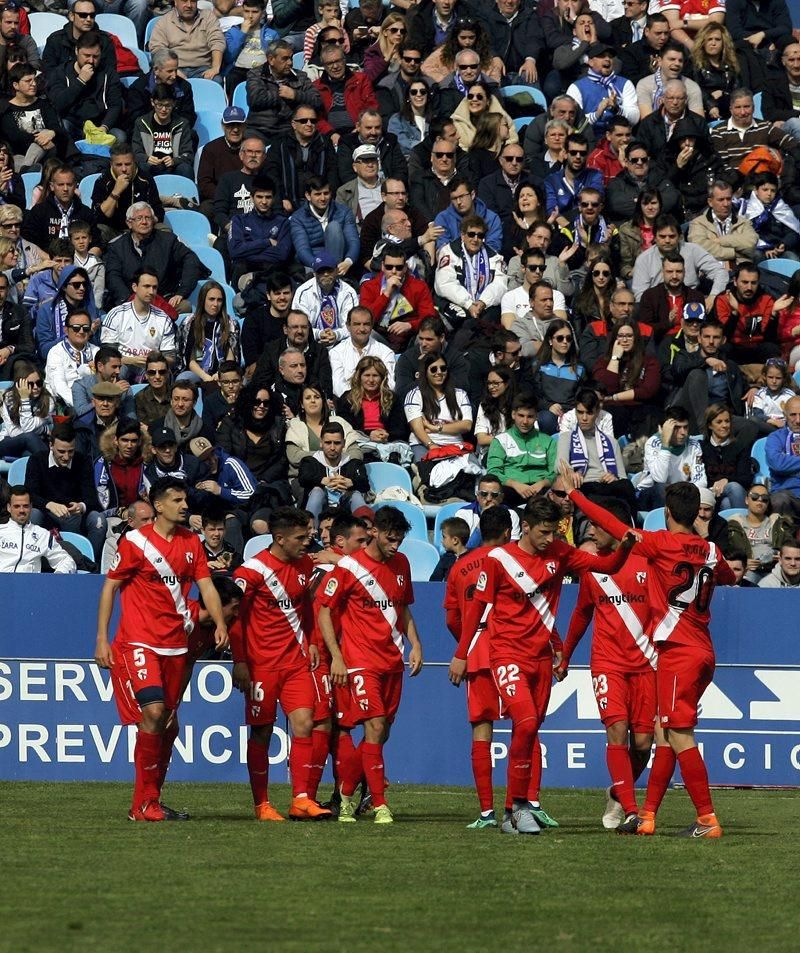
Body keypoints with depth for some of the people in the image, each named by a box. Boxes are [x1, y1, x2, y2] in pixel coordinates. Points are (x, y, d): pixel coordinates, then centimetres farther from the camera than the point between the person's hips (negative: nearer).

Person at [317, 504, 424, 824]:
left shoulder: (401, 564, 11)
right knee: (375, 728, -14)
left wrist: (415, 644, 10)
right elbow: (324, 611, -5)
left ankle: (347, 792, 24)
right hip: (360, 662, -6)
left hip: (393, 662, 6)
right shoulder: (349, 567, -8)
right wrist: (336, 657, -11)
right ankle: (380, 805, -12)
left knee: (382, 733, 7)